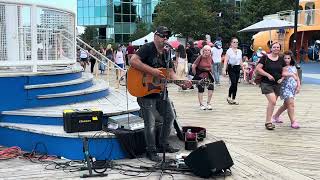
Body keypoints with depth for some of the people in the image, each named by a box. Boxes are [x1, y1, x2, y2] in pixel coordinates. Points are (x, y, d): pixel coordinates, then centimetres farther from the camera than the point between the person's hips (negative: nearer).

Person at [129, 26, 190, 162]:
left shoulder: (166, 53, 12)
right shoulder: (148, 48, -13)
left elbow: (171, 73, 13)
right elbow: (133, 61, -26)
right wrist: (152, 71, -29)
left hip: (161, 92, 9)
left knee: (170, 117, 16)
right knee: (150, 124, -3)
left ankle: (163, 145, 31)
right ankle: (151, 151, 13)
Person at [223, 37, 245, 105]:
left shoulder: (239, 51, 12)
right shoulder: (229, 51, -3)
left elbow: (241, 62, 18)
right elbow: (226, 61, -8)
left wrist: (243, 69, 16)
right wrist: (224, 70, -17)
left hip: (237, 68, 5)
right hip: (231, 68, -5)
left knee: (236, 84, 4)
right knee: (233, 83, -14)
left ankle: (233, 99, 12)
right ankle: (229, 97, 4)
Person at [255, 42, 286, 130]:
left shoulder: (281, 60, 8)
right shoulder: (265, 57, -4)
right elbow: (258, 68, -8)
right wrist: (268, 75, -16)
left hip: (277, 84, 5)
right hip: (266, 83, -5)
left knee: (272, 103, 9)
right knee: (272, 101, -19)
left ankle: (268, 121, 22)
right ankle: (268, 122, -11)